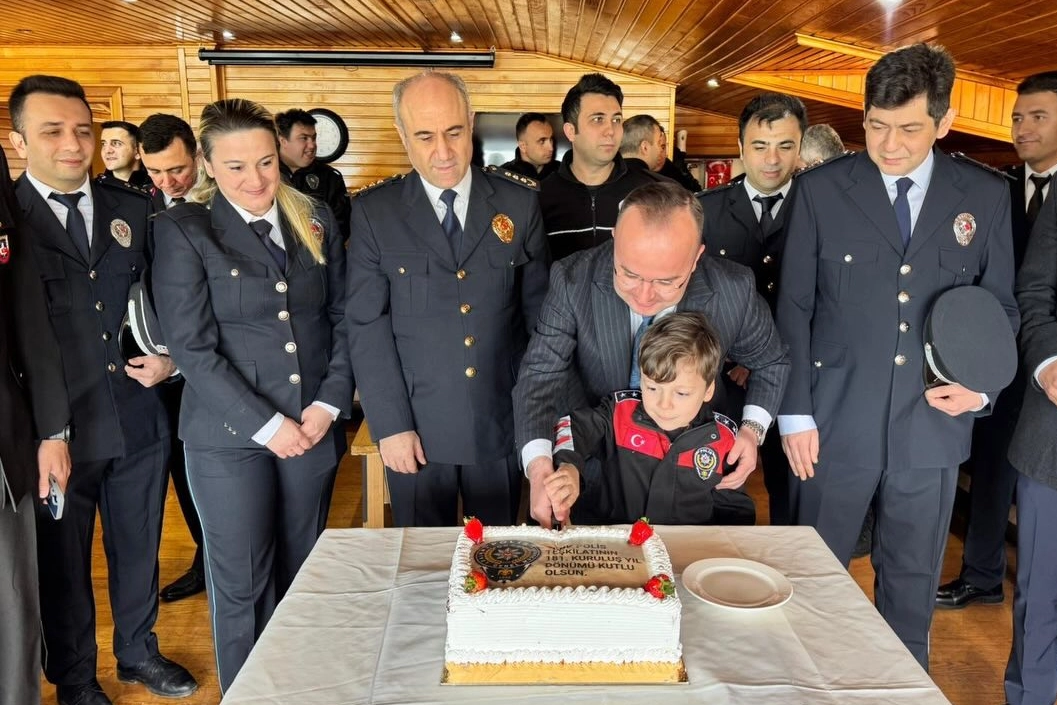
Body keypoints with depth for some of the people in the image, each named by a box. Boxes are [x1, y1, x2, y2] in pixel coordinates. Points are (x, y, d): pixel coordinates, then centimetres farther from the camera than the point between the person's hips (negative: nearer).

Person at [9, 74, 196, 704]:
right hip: (56, 427, -3)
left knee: (139, 549, 19)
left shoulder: (134, 208, 4)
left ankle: (139, 652, 41)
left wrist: (170, 357, -2)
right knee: (64, 564, 14)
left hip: (140, 418, 3)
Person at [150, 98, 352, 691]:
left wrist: (330, 403, -4)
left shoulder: (317, 220, 7)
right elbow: (191, 347, -9)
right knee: (242, 583, 5)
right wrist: (266, 424, -12)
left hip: (314, 427, 3)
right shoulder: (183, 230, -4)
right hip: (229, 436, -3)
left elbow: (344, 318, 8)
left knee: (302, 573, 13)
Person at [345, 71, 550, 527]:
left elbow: (538, 312, 4)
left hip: (501, 421, 1)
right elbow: (367, 325, -5)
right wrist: (390, 425, -9)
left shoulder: (519, 204, 0)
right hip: (416, 425, -1)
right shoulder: (373, 212, -3)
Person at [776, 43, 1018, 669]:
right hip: (837, 424, -1)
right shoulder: (821, 189, -3)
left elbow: (1002, 305, 10)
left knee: (914, 580, 16)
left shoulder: (987, 195, 3)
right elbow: (794, 307, -3)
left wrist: (983, 388, -6)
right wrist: (795, 412, -5)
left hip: (934, 424, 2)